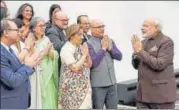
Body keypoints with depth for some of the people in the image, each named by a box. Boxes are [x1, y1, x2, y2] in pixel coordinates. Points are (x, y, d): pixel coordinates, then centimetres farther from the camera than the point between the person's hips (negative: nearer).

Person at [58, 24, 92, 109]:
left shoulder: (80, 47, 8)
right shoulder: (66, 49, -12)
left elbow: (89, 64, 10)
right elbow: (75, 68, -18)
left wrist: (87, 54, -7)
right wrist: (84, 55, -10)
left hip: (84, 85, 6)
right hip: (72, 87, -6)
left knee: (85, 106, 4)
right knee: (74, 106, -2)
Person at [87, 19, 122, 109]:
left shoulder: (110, 41, 8)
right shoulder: (89, 44, -10)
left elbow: (119, 56, 3)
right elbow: (93, 63, -18)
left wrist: (109, 48, -12)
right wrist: (103, 48, -14)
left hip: (112, 83, 6)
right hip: (97, 85, -5)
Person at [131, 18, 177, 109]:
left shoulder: (166, 42, -10)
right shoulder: (143, 42, 11)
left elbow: (159, 64, -21)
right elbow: (136, 66, 13)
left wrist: (140, 51, -17)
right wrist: (136, 52, -5)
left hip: (161, 93, -6)